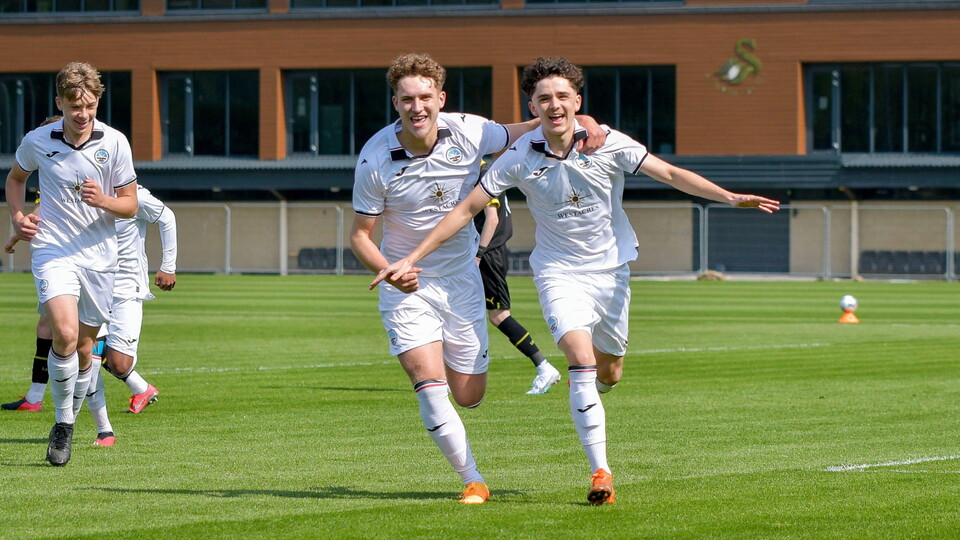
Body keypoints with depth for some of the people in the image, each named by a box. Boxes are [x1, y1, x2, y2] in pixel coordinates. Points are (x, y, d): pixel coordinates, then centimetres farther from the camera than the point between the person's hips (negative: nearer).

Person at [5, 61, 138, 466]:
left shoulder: (115, 143, -4)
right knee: (64, 334, -23)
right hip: (52, 250, -2)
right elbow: (16, 177, 19)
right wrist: (17, 216, 2)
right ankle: (62, 423, -7)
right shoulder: (37, 142, -2)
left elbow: (130, 205, 2)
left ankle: (70, 420, 31)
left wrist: (103, 200, -19)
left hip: (99, 255, 2)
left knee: (84, 347, 10)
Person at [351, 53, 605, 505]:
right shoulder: (375, 159, -18)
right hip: (407, 285, -2)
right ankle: (472, 479, -6)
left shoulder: (468, 133, -14)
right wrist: (388, 271, -28)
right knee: (429, 383, -19)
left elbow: (532, 130, 3)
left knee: (469, 396, 7)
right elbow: (360, 235, -9)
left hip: (461, 278, 2)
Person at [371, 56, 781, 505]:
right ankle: (600, 472, -22)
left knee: (608, 374, 10)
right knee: (582, 360, -23)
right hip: (558, 271, -2)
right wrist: (410, 258, -8)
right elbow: (467, 208, -5)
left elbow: (671, 174, -9)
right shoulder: (520, 157, -11)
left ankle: (586, 401, 49)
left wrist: (730, 197, -22)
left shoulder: (607, 144, -11)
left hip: (610, 268, 2)